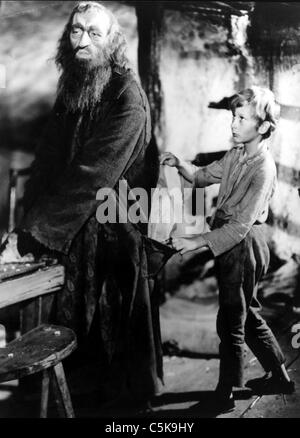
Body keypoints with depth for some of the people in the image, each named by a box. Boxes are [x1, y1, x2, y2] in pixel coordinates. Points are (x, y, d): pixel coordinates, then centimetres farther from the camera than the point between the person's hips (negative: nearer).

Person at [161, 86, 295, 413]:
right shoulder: (237, 154, 4)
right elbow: (203, 177, 12)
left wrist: (196, 242, -29)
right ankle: (279, 377, 38)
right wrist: (180, 165, -8)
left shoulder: (263, 168, -21)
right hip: (229, 243, 9)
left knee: (230, 323, 4)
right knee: (249, 316, 21)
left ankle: (225, 395, 23)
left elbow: (240, 226, -26)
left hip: (242, 247, -9)